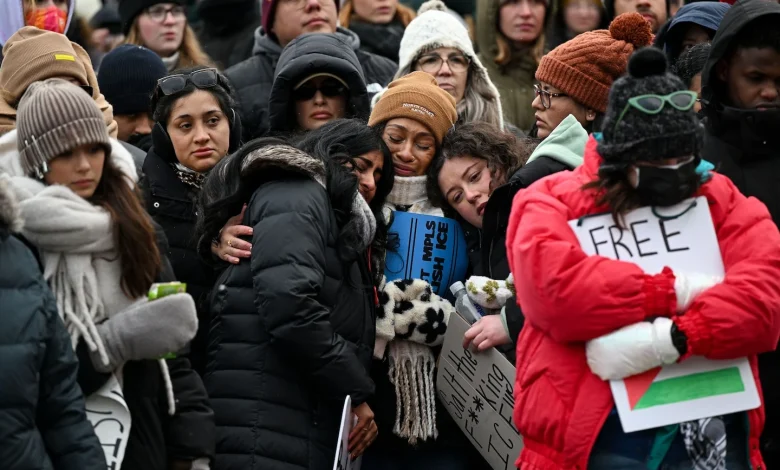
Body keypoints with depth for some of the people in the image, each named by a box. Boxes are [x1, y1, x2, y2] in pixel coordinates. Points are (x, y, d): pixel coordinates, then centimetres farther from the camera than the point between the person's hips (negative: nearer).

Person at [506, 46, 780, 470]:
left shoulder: (723, 202, 10)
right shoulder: (553, 201, 1)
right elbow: (550, 286, -17)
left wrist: (674, 338, -19)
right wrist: (675, 291, -13)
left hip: (713, 432, 3)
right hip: (602, 432, -3)